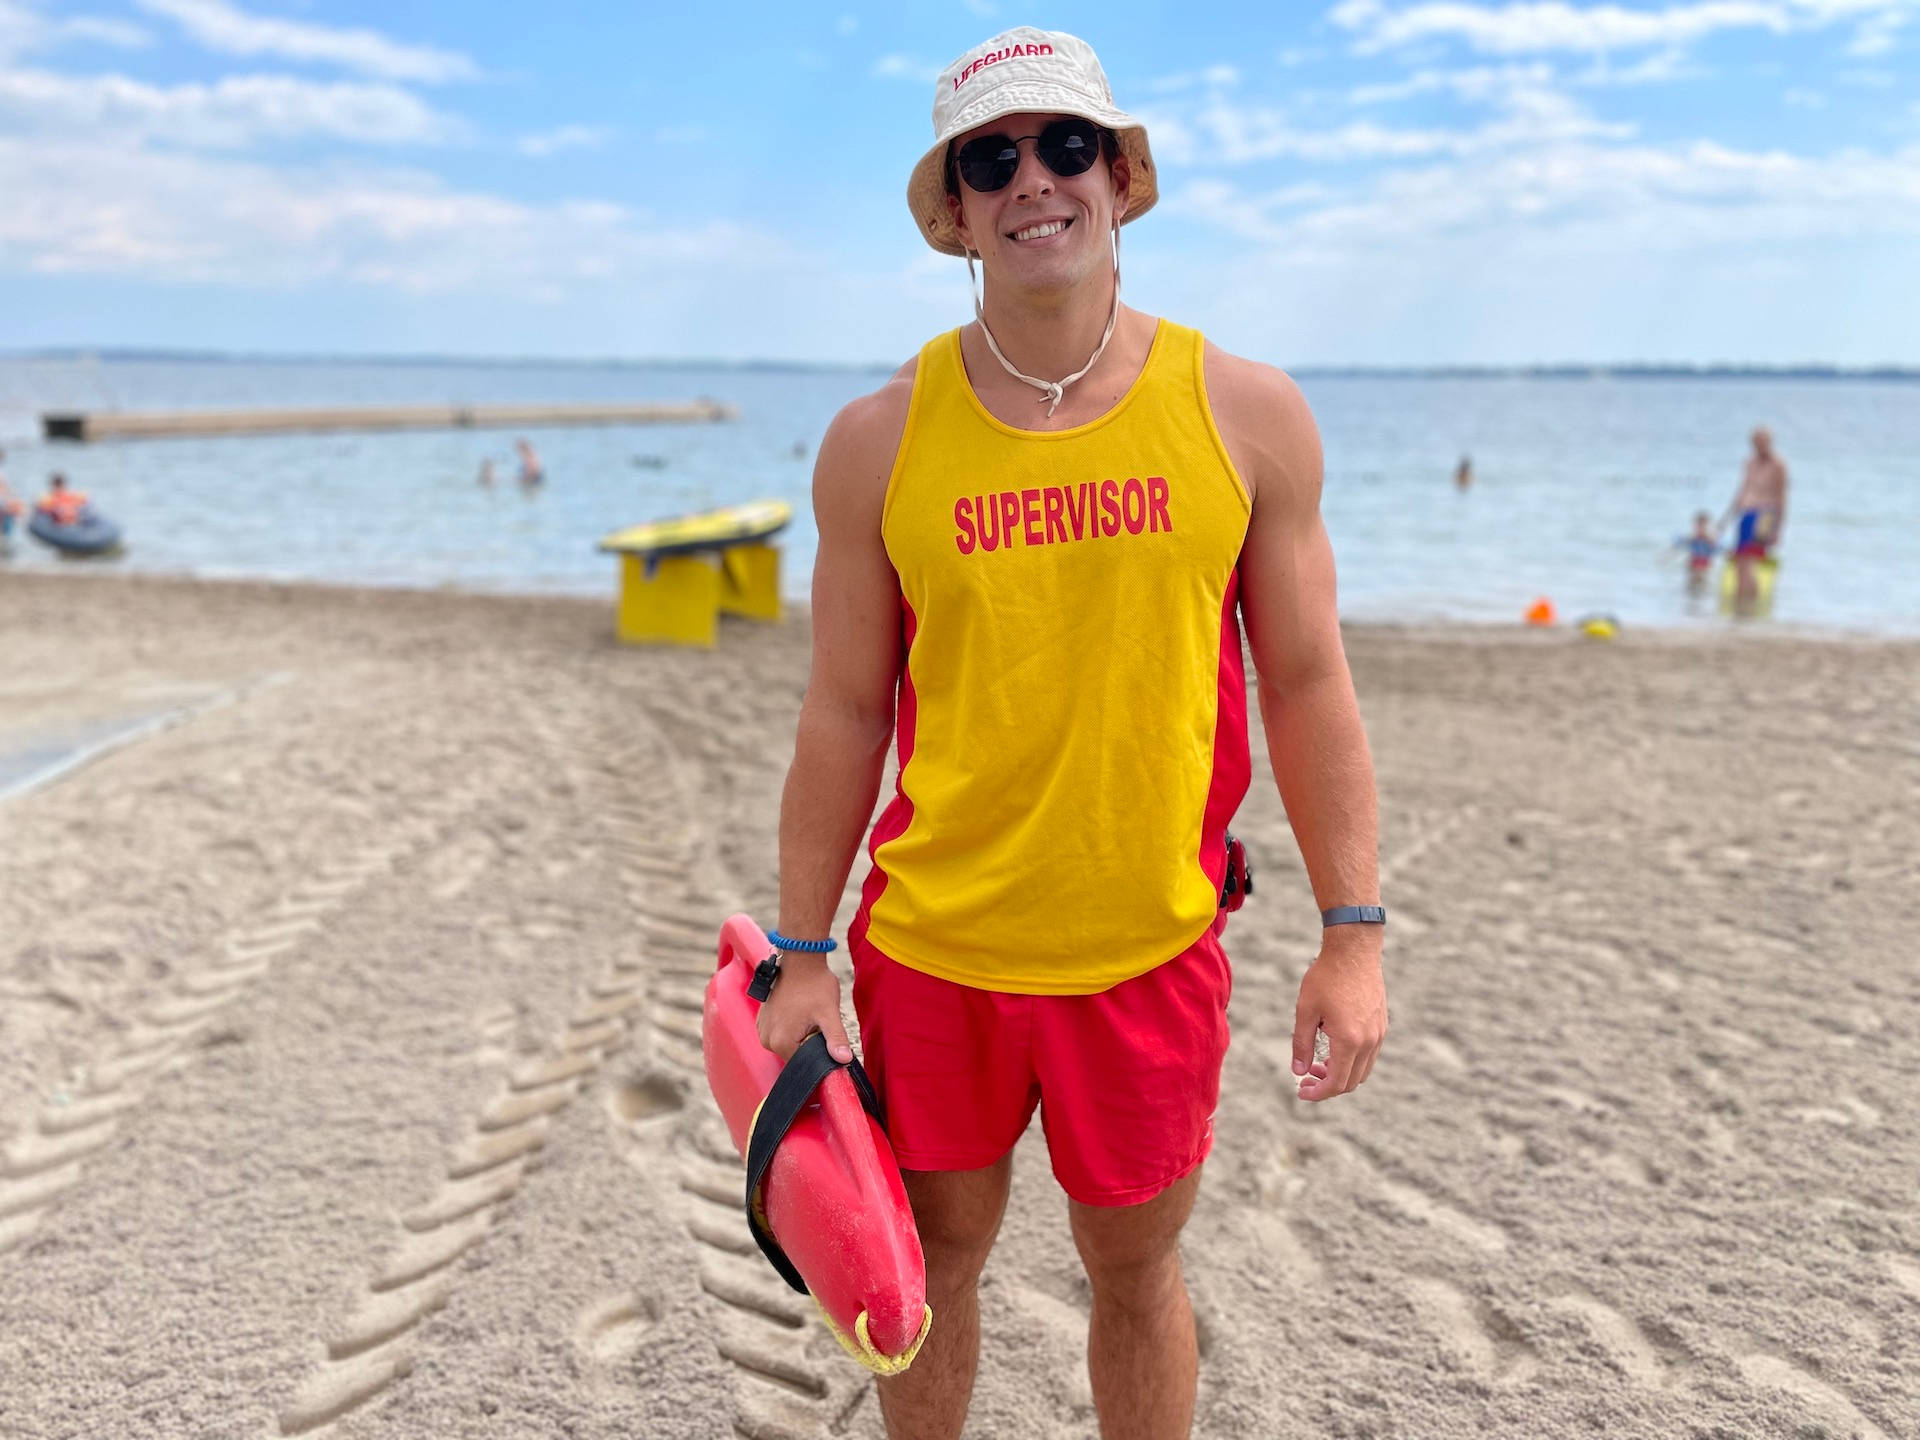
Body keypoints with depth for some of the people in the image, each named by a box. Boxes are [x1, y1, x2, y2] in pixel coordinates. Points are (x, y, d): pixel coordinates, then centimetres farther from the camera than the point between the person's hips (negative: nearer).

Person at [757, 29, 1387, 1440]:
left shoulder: (1246, 412, -4)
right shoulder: (880, 440, -4)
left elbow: (1307, 685, 0)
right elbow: (844, 714, 1)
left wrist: (1353, 933, -3)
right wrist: (802, 957, 2)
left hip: (1150, 950, 0)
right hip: (931, 948, 1)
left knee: (1137, 1273, 17)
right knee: (933, 1262, 18)